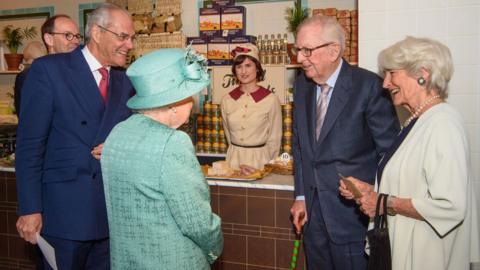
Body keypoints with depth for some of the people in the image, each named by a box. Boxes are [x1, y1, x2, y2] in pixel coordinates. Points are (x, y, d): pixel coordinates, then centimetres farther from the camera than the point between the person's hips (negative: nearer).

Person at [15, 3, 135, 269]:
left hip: (113, 212, 5)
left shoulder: (125, 81, 9)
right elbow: (29, 144, -9)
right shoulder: (49, 69, -7)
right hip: (65, 210, -4)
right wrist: (29, 209, -13)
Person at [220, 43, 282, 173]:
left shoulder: (271, 99, -9)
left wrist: (265, 167, -5)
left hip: (260, 158, -2)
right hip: (234, 160, 3)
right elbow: (229, 135, 9)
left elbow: (274, 140, -4)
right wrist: (239, 165, 5)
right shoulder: (227, 100, 0)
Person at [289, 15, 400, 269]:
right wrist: (300, 196, 9)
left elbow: (390, 150, -10)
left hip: (354, 212, -5)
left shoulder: (369, 86, -14)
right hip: (313, 210, 5)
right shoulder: (302, 84, 4)